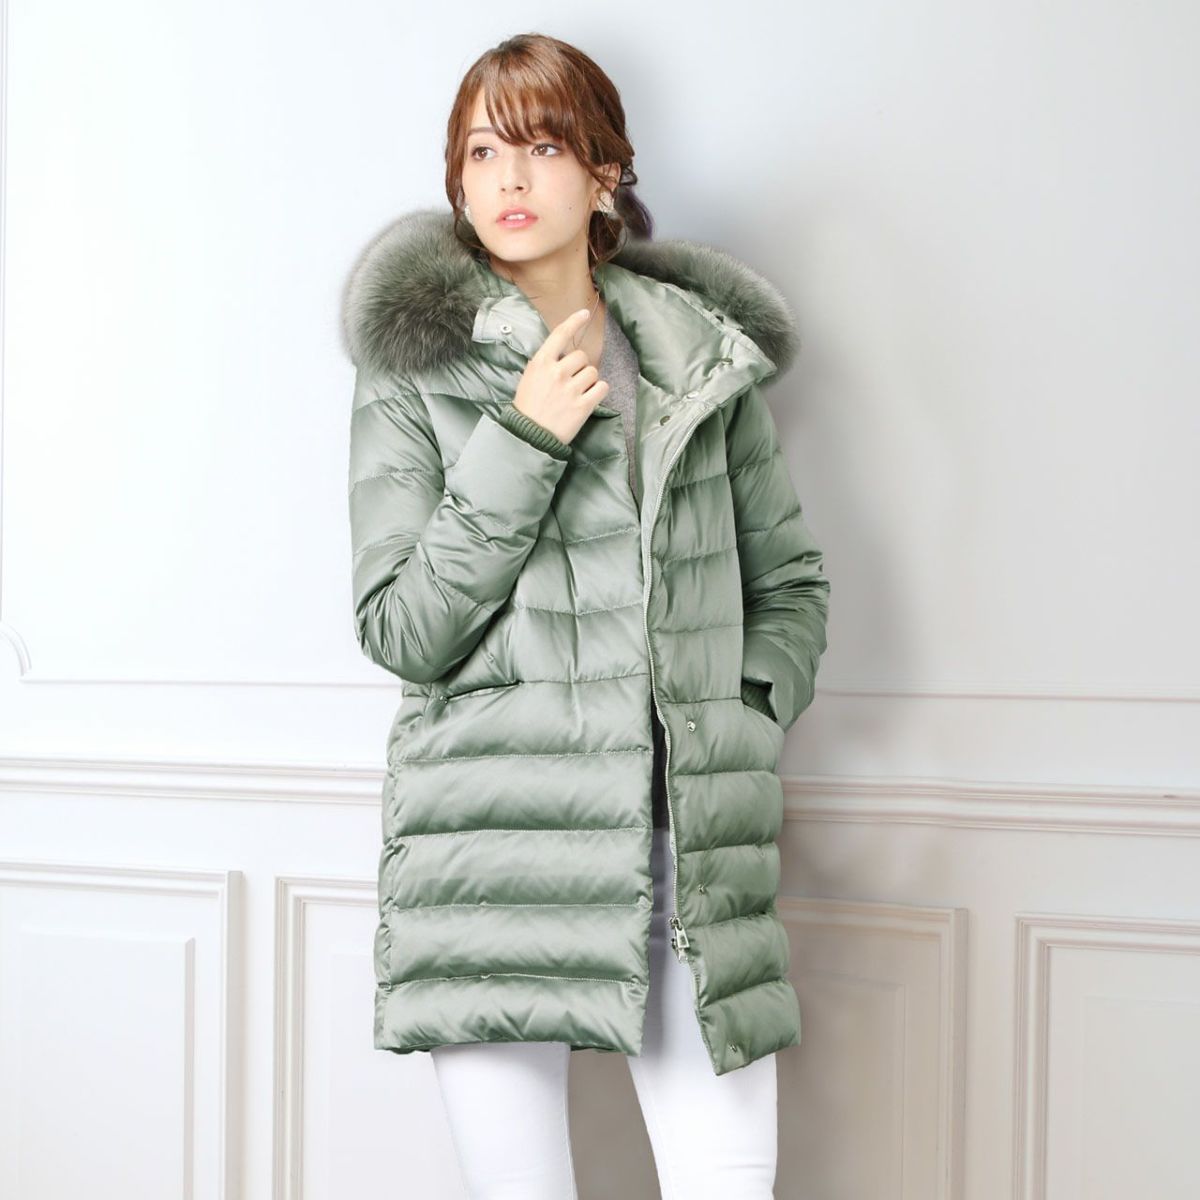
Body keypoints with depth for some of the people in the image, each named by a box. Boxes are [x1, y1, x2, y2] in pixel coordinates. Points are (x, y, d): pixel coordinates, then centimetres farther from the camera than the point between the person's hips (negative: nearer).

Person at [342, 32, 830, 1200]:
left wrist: (737, 722, 3)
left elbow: (790, 582, 18)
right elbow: (400, 632, -4)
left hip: (690, 844, 2)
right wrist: (521, 440, -11)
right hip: (495, 847, -2)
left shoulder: (706, 355, 9)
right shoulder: (417, 364, 2)